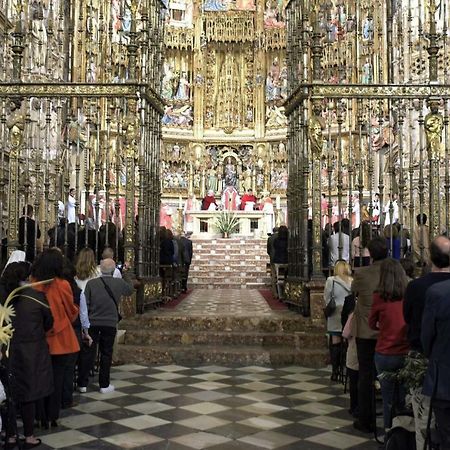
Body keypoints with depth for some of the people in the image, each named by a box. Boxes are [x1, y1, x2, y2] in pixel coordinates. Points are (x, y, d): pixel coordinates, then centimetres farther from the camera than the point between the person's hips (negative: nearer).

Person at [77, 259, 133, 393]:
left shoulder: (91, 283, -7)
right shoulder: (119, 283, -6)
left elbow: (85, 304, -5)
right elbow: (130, 290, 16)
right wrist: (125, 274, 23)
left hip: (93, 323, 0)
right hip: (110, 323, 0)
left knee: (87, 353, 9)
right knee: (106, 354, 9)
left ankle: (83, 384, 14)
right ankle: (104, 385, 14)